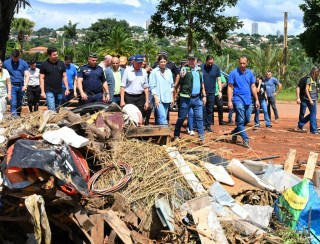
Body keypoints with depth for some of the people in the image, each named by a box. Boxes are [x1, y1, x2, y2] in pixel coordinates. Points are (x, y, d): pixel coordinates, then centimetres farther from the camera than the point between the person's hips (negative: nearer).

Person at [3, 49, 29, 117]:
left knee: (19, 103, 11)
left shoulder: (24, 63, 4)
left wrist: (25, 85, -14)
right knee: (13, 103, -12)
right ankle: (14, 115, -15)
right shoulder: (6, 63, 3)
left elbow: (27, 75, 1)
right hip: (12, 86, -2)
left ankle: (18, 116, 22)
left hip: (21, 86, 2)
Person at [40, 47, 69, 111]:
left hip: (59, 91, 4)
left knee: (57, 110, 12)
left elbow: (64, 76, 9)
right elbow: (42, 78, -3)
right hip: (49, 91, -4)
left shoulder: (61, 64, 5)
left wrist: (67, 88, 3)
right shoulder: (44, 65, -4)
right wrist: (42, 91, -8)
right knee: (51, 109, -12)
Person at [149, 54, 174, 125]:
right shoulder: (154, 72, -5)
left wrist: (172, 97, 13)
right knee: (162, 117, -16)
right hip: (158, 98, -5)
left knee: (160, 118, 8)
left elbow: (171, 85, 17)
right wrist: (156, 98, -11)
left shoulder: (169, 71, 10)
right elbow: (152, 86, -5)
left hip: (167, 98, 5)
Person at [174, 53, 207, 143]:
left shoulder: (199, 70, 14)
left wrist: (204, 95, 16)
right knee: (182, 117, 4)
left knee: (199, 117, 1)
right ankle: (176, 135, 16)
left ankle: (201, 136, 3)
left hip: (197, 98, 5)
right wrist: (181, 76, -29)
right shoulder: (184, 69, -4)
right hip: (186, 98, -5)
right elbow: (179, 83, -9)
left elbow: (202, 83, 20)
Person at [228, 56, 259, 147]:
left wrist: (257, 100, 8)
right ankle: (245, 140, -3)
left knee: (247, 120, 11)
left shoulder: (250, 73, 8)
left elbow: (253, 87, 12)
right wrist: (229, 101, -13)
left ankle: (234, 133, 29)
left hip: (248, 100, 6)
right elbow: (230, 88, -7)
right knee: (241, 121, -6)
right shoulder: (233, 73, -6)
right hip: (238, 100, -5)